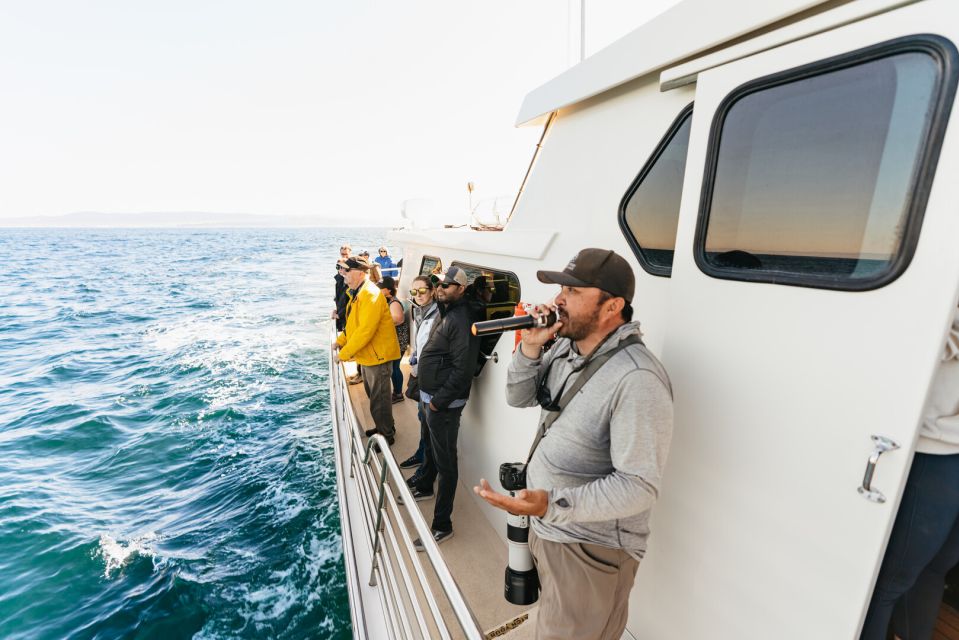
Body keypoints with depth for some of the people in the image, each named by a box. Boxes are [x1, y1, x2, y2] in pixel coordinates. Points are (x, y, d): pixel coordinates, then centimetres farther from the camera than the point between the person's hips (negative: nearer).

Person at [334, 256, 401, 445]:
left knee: (379, 399, 4)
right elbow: (353, 324, 18)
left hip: (377, 355, -10)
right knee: (373, 394, 22)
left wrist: (344, 353, -20)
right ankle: (382, 428, 39)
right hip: (367, 354, 10)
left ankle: (386, 436, 20)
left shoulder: (371, 295, -23)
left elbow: (365, 330, -27)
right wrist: (340, 341, 6)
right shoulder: (357, 293, 10)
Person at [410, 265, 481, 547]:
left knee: (445, 462, 2)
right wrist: (428, 395, 14)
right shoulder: (445, 313, 9)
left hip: (444, 404, -10)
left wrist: (438, 401, -19)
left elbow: (462, 370, -25)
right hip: (431, 397, 10)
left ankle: (442, 526, 16)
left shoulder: (461, 320, -22)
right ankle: (424, 488, 52)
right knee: (431, 447, 29)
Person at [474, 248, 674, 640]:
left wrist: (553, 504, -36)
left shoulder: (636, 379, -29)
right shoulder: (565, 346, -3)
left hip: (590, 548, -7)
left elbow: (639, 486, -26)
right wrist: (529, 348, -13)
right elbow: (518, 398, 4)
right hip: (544, 527, 7)